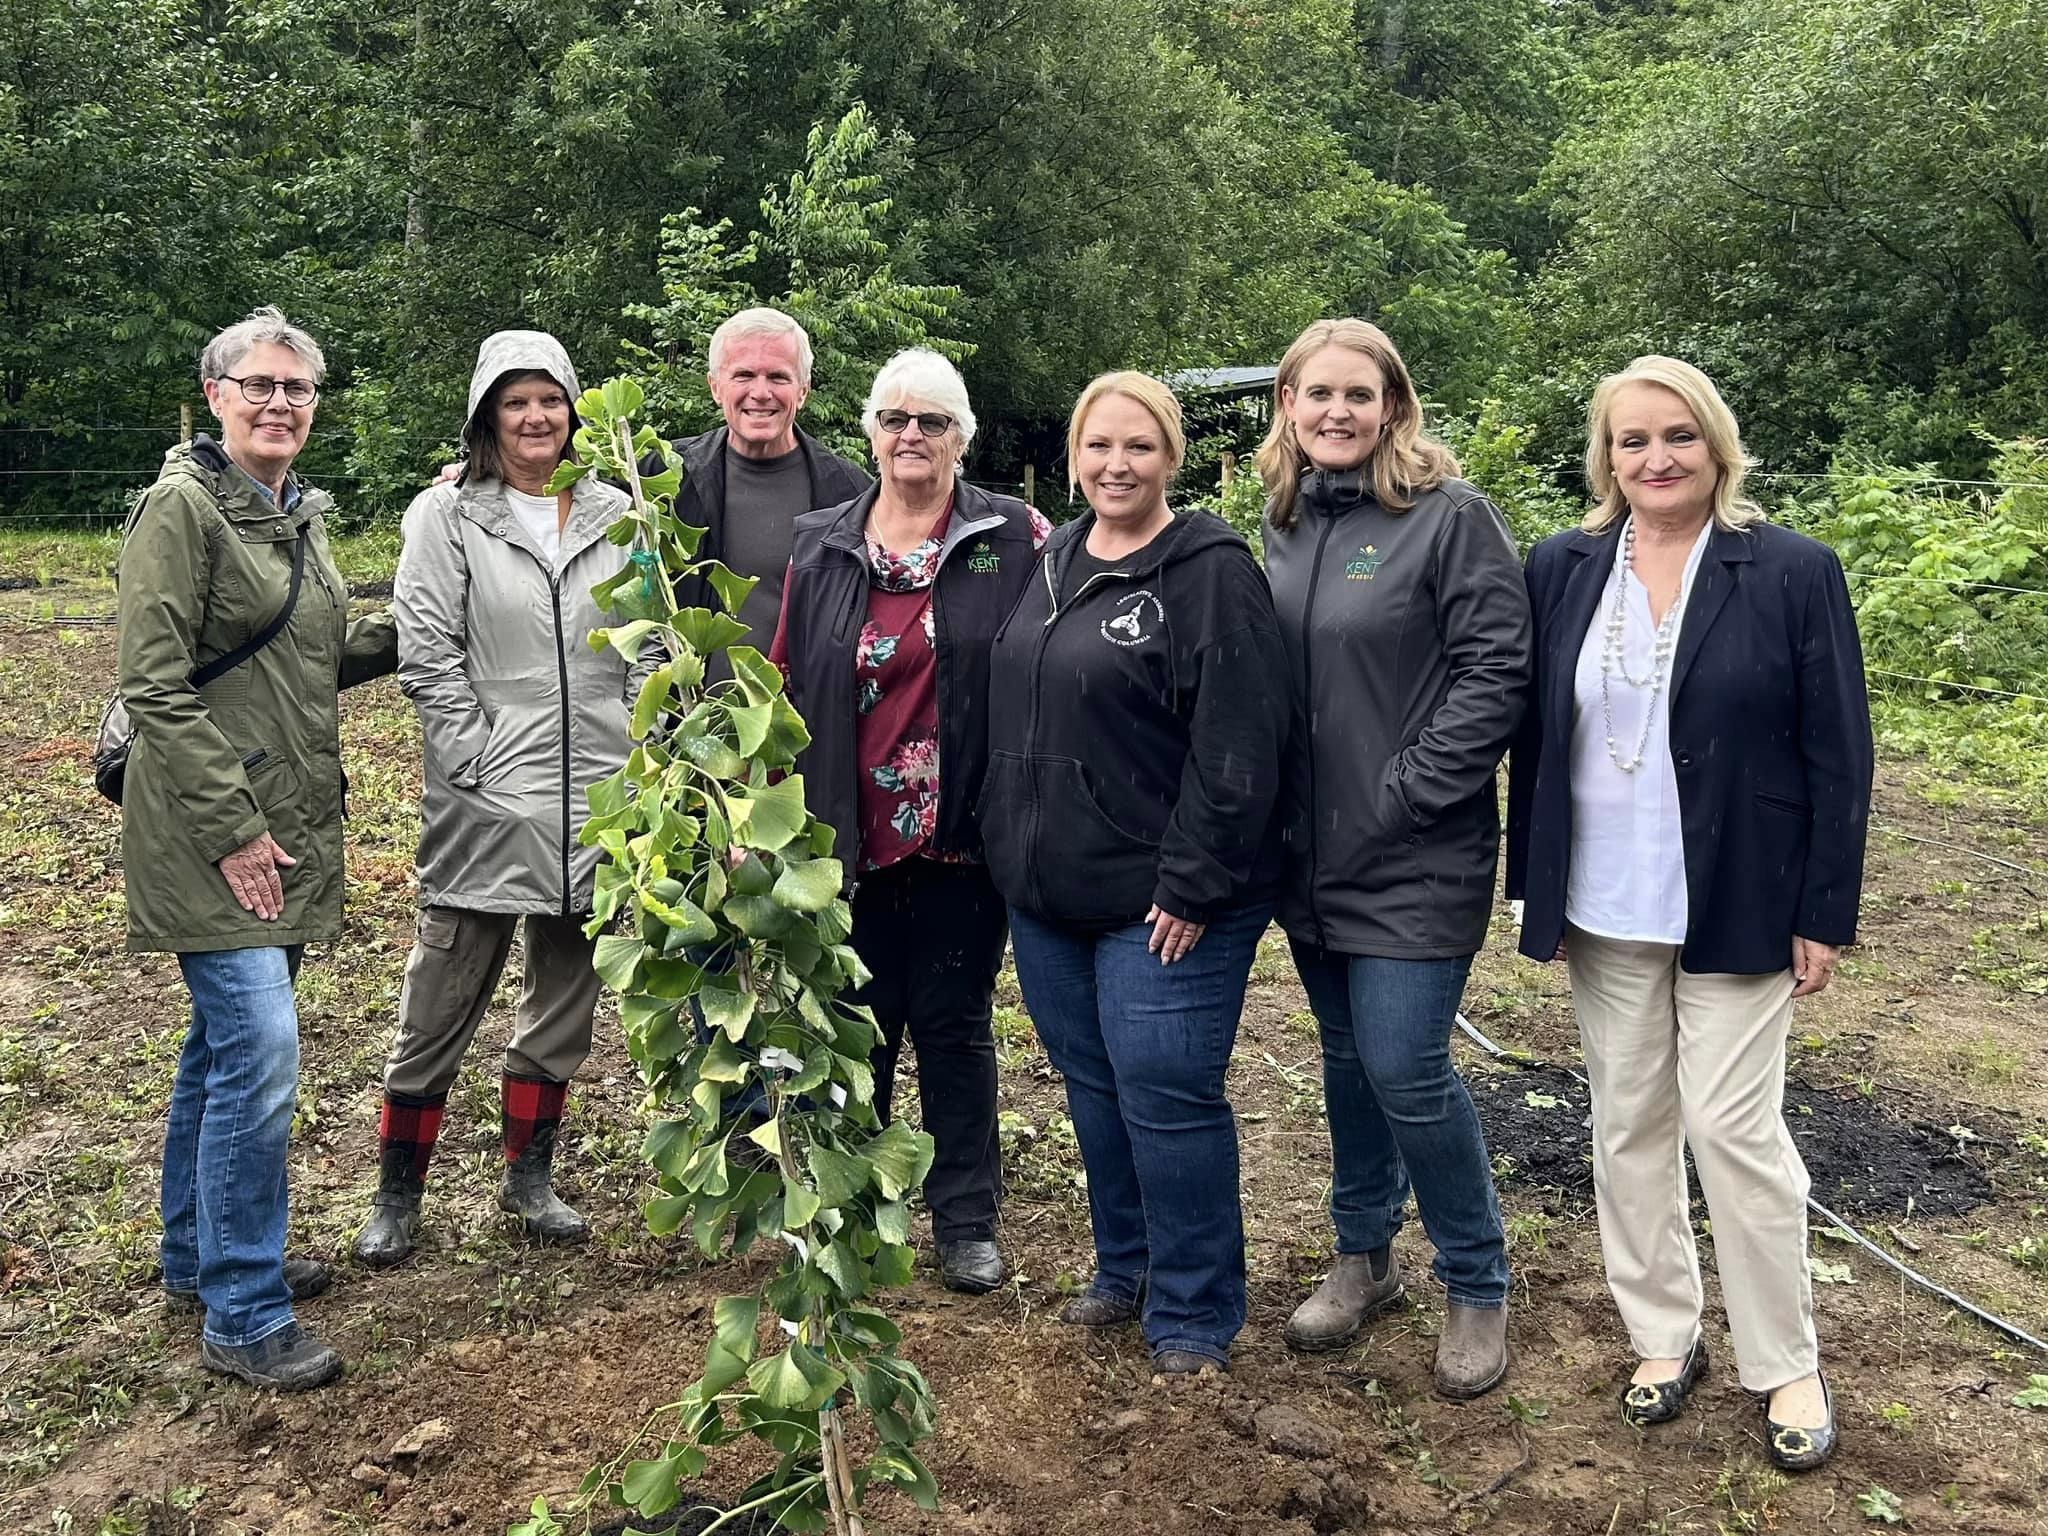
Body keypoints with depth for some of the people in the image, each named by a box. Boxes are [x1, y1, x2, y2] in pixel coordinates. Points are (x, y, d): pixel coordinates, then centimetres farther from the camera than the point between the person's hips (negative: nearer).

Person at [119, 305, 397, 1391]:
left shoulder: (298, 513, 13)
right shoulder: (182, 507, -12)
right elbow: (156, 685, -17)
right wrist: (231, 830, -19)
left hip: (285, 827, 9)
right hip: (212, 833, -9)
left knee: (224, 1042, 18)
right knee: (260, 1051, -11)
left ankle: (199, 1258, 33)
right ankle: (243, 1316, 0)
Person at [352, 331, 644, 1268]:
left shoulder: (615, 516, 8)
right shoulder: (447, 517, -2)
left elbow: (649, 645, 10)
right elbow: (427, 659, -7)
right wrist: (483, 765, -13)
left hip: (597, 803, 4)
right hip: (487, 804, -4)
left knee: (565, 1003, 14)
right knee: (441, 1008, 2)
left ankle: (529, 1177, 29)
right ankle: (398, 1195, 19)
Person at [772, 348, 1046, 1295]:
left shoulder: (1016, 540, -1)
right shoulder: (820, 547, 7)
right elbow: (785, 687, 8)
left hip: (960, 838, -2)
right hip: (848, 841, 2)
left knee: (955, 1026, 9)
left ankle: (966, 1220, 22)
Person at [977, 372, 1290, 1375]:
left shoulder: (1210, 571, -11)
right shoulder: (1052, 564, 12)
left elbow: (1238, 744, -17)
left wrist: (1192, 884, -18)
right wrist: (1008, 844, 14)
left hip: (1162, 901, -7)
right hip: (1046, 892, 7)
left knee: (1165, 1096, -3)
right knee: (1093, 1085, 17)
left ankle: (1193, 1313, 15)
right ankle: (1125, 1271, 35)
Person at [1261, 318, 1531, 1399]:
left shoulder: (1449, 515, -11)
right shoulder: (1284, 521, 9)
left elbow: (1496, 669, -15)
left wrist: (1405, 793, -17)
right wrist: (1268, 805, 5)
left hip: (1414, 858, -6)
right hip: (1311, 852, 6)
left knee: (1405, 1069, -6)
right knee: (1347, 1058, 17)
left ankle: (1478, 1287, 16)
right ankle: (1362, 1256, 35)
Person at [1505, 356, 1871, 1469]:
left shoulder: (1793, 573, -7)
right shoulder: (1561, 570, 2)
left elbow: (1838, 755, -6)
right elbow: (1534, 737, 6)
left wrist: (1826, 915, -7)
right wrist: (1535, 888, 4)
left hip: (1737, 908, -3)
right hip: (1602, 911, 4)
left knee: (1734, 1128, 0)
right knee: (1628, 1123, 12)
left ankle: (1786, 1363, 19)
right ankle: (1663, 1335, 28)